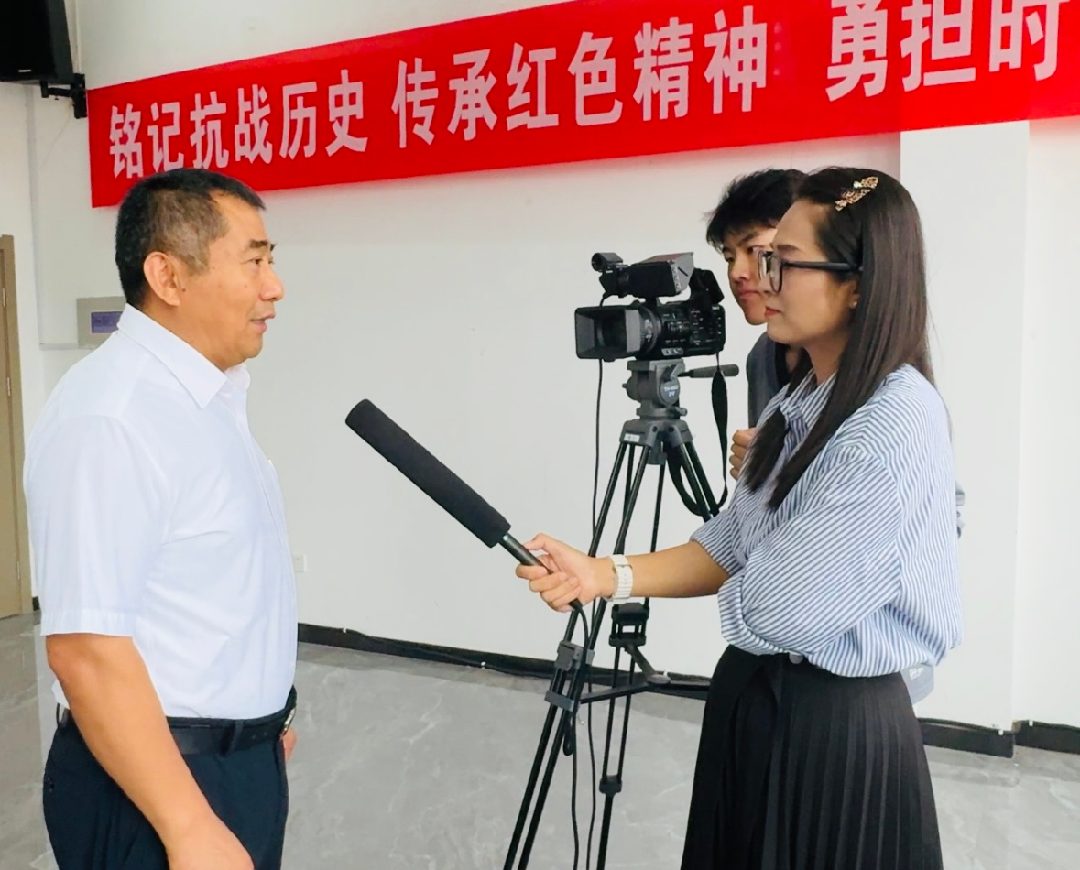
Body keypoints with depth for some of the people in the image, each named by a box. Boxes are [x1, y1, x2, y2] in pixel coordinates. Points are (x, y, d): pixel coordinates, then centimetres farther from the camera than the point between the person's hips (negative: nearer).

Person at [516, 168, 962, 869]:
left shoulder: (896, 426, -24)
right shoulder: (798, 402, 5)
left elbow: (774, 610, -25)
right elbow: (728, 550, 2)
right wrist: (604, 575, -11)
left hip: (838, 724, -7)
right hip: (754, 695, 8)